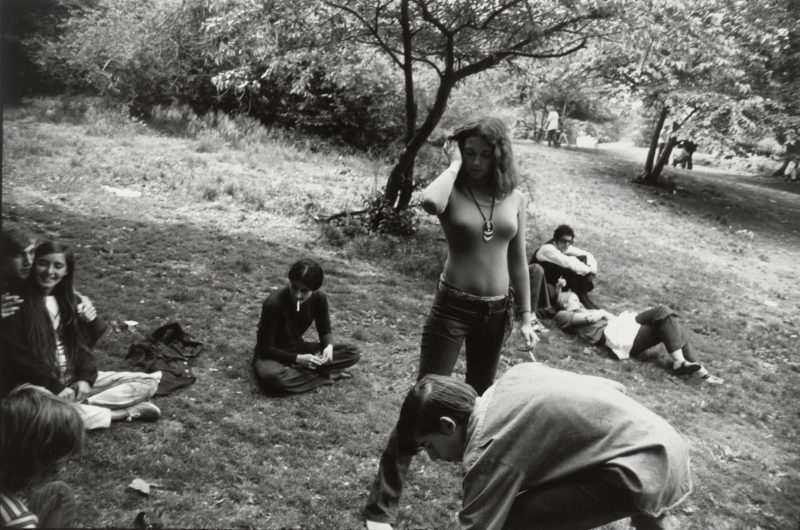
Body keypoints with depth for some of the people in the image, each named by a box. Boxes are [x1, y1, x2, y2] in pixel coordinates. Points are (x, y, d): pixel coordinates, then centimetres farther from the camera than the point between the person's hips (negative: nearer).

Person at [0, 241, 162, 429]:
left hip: (74, 380, 5)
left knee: (148, 382, -7)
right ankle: (126, 412, -26)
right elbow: (20, 357, -14)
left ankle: (83, 407, -20)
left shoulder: (70, 299, 8)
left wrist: (85, 378, -11)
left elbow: (82, 344, 7)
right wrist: (57, 388, -18)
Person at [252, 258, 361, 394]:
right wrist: (297, 359, -29)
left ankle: (293, 370, -16)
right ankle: (323, 377, -21)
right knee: (271, 377, -43)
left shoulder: (319, 298, -14)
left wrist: (328, 346, -21)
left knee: (353, 353, -11)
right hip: (273, 353, -5)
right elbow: (265, 348, -21)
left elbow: (325, 330, 2)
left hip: (297, 348, 5)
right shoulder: (274, 303, -28)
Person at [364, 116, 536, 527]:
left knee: (480, 396, 20)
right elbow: (429, 203, -37)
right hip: (453, 307, -4)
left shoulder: (515, 199, 2)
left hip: (496, 311, 4)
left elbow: (517, 261, 9)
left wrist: (525, 317, 10)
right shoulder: (452, 192, -10)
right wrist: (453, 164, -20)